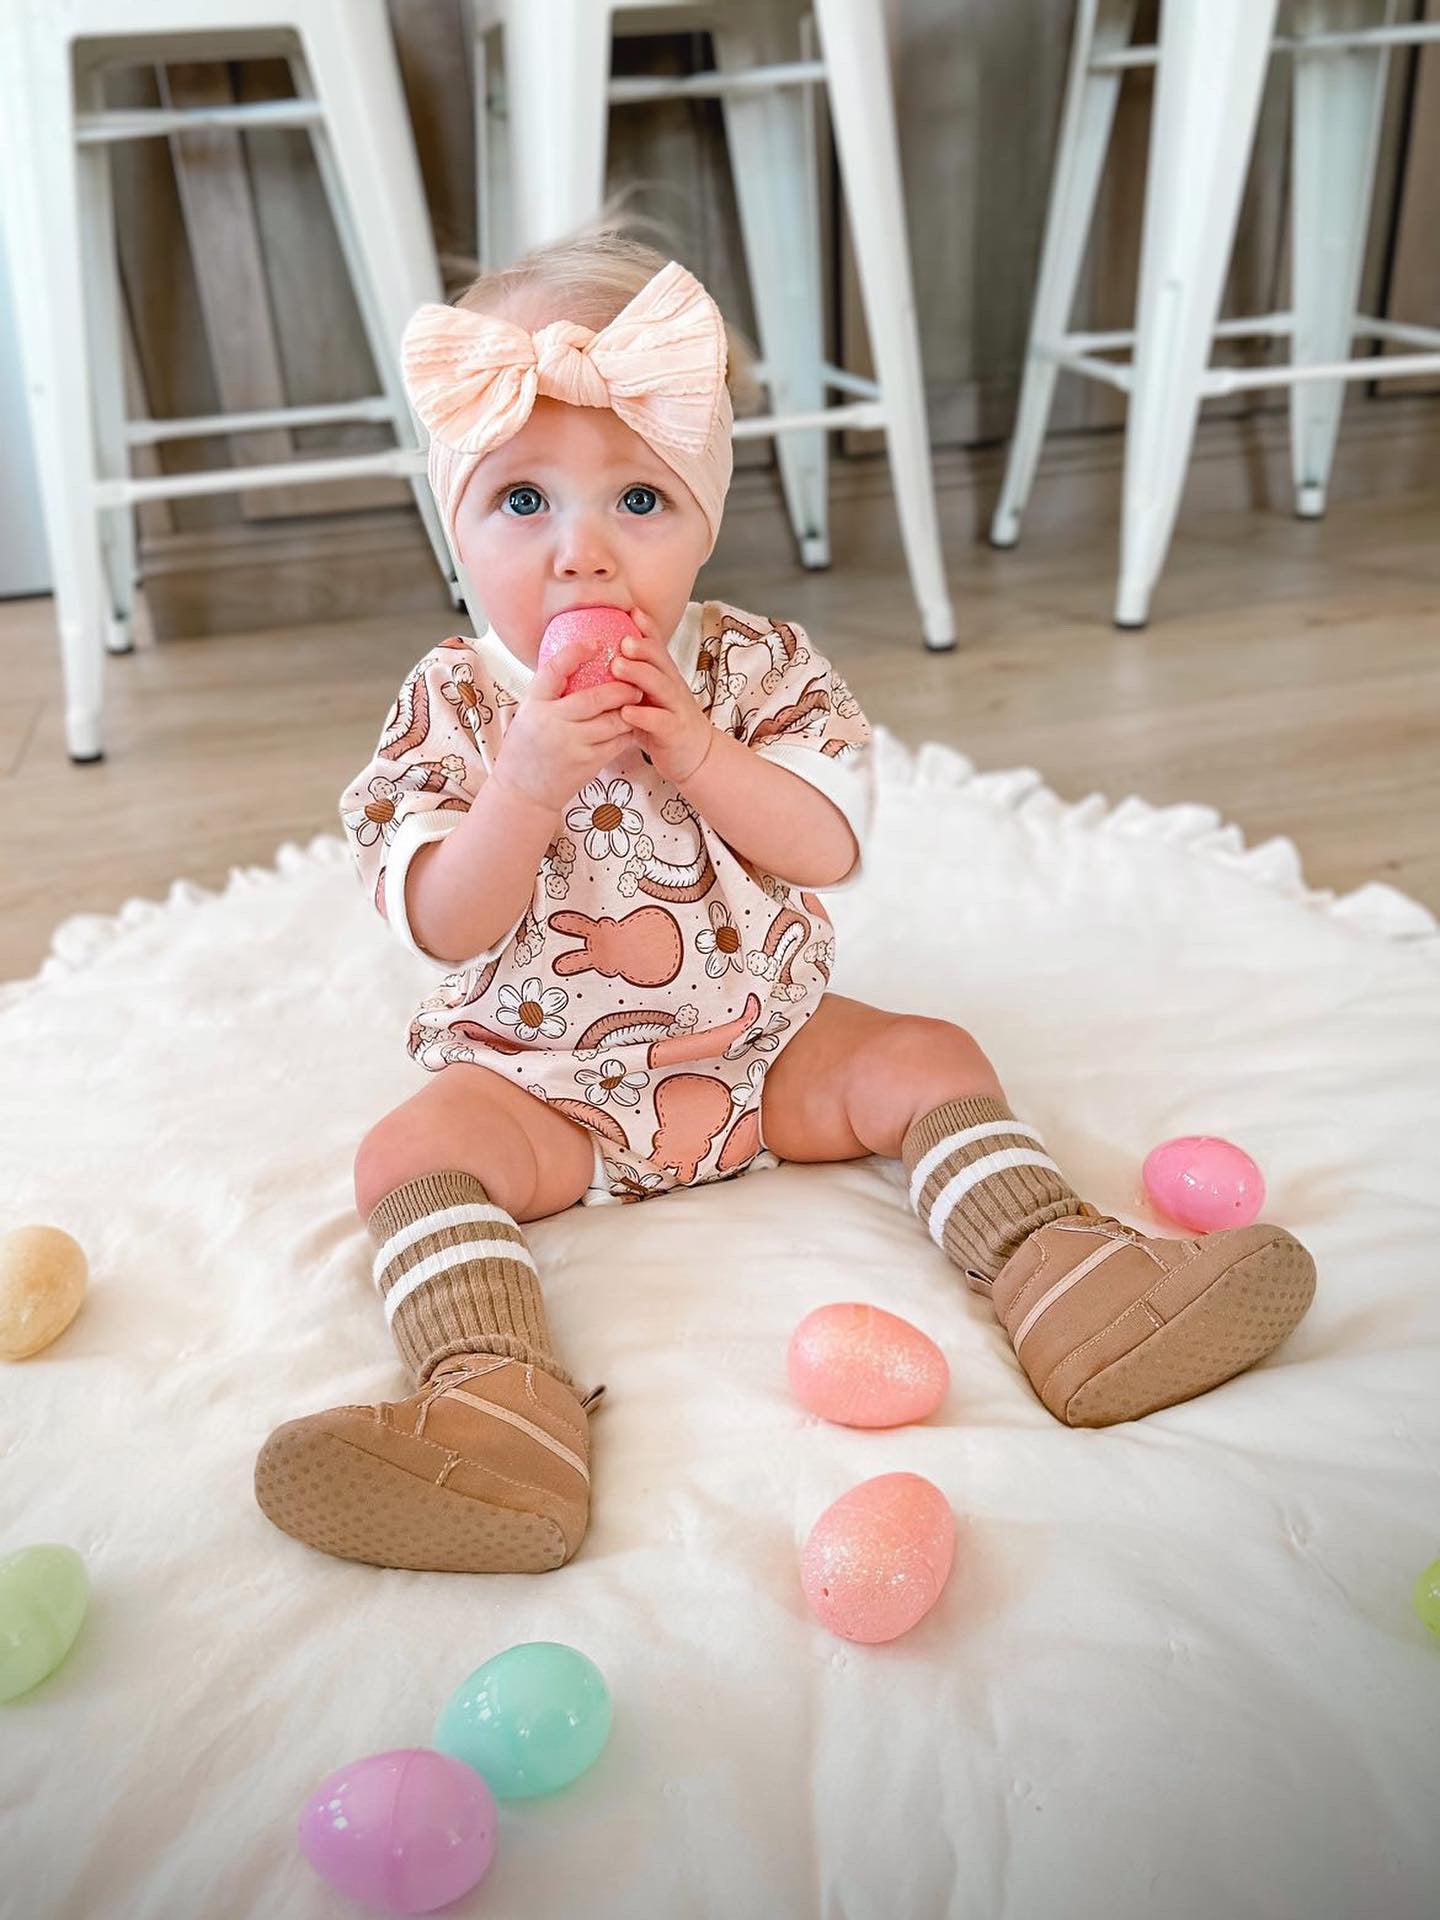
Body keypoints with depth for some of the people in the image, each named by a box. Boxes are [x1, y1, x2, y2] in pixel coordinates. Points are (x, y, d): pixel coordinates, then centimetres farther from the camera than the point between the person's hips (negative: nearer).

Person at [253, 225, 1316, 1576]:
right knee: (412, 1148, -24)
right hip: (543, 1085, -1)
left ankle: (1063, 1277, -12)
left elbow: (833, 848, -11)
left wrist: (697, 753, -25)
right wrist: (530, 781, -31)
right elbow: (445, 929, -16)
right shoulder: (453, 706, -8)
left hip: (763, 1046, 2)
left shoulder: (756, 667, -4)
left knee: (928, 1059, -11)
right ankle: (498, 1403, -36)